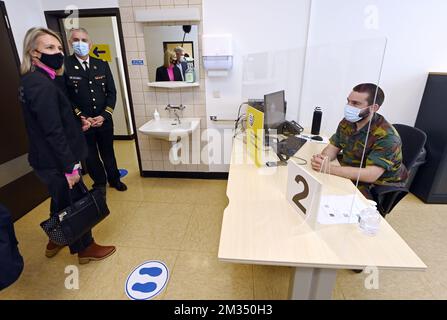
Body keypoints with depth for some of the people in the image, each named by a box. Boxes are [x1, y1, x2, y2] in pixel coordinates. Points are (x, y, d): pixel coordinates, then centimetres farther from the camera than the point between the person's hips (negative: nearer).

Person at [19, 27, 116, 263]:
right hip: (55, 162, -10)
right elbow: (53, 131, -25)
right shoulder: (42, 84, -22)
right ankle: (85, 248, 26)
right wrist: (70, 166, -21)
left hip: (46, 159, 10)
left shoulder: (33, 80, 9)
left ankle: (55, 241, 45)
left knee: (61, 201, 25)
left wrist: (77, 122, 1)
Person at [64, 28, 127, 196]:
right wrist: (83, 117, -13)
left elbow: (111, 92, 2)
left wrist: (104, 116, -9)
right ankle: (99, 183, 32)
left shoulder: (102, 65, 3)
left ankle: (114, 179, 35)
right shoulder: (64, 65, -7)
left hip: (104, 119, 2)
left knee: (108, 152, 16)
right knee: (90, 156, 12)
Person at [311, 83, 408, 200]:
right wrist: (322, 158, -21)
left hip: (379, 189, -6)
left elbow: (370, 175, -32)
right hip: (350, 177, 6)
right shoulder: (347, 122, -3)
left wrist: (329, 168, -37)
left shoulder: (387, 136, -24)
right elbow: (333, 148, 3)